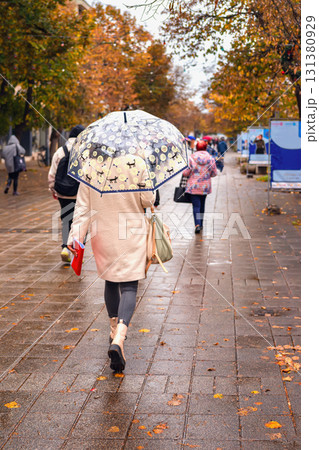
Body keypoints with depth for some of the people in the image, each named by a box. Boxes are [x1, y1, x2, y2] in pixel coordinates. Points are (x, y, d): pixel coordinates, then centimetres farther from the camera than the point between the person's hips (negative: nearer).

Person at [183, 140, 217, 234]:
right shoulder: (211, 159, -3)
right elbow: (214, 173, 3)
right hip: (205, 186, 3)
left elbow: (186, 173, -9)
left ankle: (197, 224, -19)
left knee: (196, 205, -3)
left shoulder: (191, 158, -10)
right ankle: (200, 223, 27)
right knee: (202, 204, 18)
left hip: (194, 186, -3)